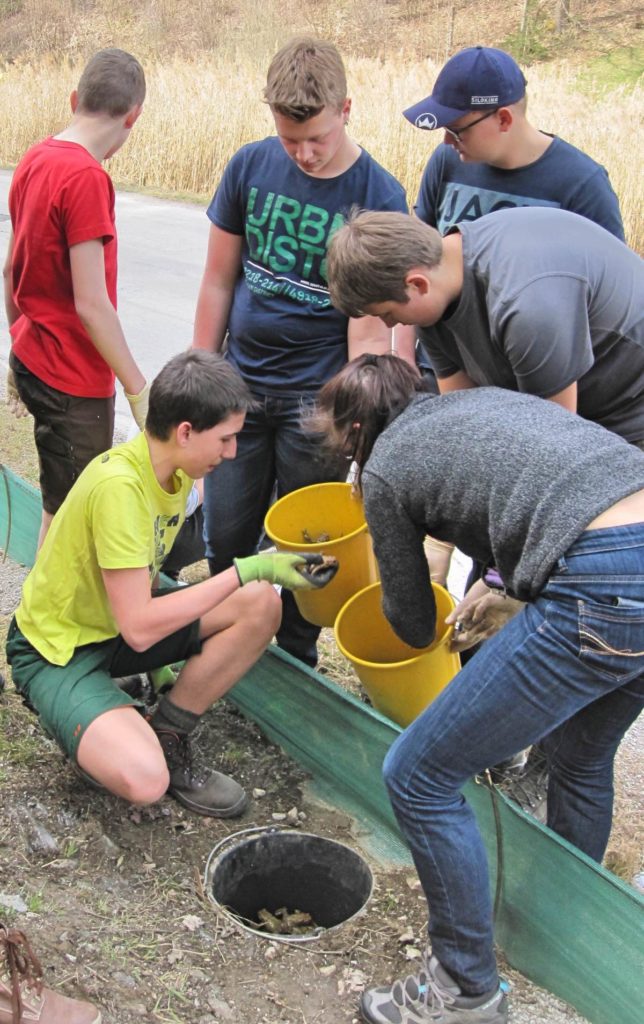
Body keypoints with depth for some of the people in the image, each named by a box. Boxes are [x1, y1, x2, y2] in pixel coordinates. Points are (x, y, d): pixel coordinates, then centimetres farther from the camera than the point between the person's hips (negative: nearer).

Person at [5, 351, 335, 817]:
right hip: (58, 651, -8)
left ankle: (167, 740, -1)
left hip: (117, 621, 8)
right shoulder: (118, 485, -30)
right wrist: (247, 570, -26)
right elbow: (138, 628, -30)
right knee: (145, 780, -30)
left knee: (261, 605, -11)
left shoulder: (176, 468, -3)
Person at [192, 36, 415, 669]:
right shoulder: (251, 166, -1)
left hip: (318, 396, -3)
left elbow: (370, 331, -13)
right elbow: (218, 282, 6)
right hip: (241, 385, 3)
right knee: (226, 541, 12)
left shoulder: (380, 197, -11)